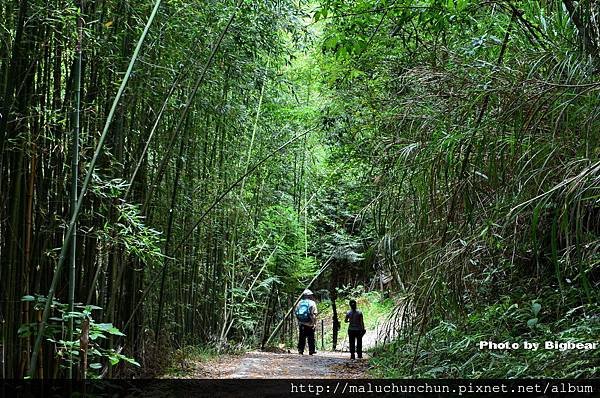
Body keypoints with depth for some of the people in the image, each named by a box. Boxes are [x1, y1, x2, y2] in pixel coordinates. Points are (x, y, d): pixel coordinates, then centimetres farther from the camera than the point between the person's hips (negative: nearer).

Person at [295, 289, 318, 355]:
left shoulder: (299, 303, 8)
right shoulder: (312, 303, -4)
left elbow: (296, 313, 8)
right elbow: (314, 314, -10)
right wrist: (314, 323, -4)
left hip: (301, 324, 3)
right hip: (309, 324, -3)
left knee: (301, 338, 8)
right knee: (311, 338, 5)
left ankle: (300, 350, 4)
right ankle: (311, 351, 7)